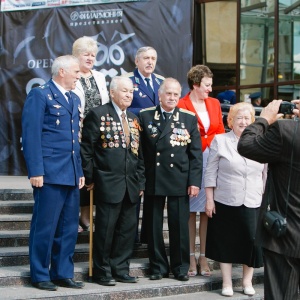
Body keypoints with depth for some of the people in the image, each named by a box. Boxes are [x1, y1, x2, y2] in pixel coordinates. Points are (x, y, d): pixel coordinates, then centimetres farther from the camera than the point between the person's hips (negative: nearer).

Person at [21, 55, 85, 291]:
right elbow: (31, 135, -11)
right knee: (45, 225, -1)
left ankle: (63, 273, 18)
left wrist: (80, 171, 14)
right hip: (50, 173, -7)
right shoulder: (40, 95, -5)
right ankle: (40, 275, 9)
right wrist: (36, 171, -17)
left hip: (71, 174, 8)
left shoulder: (74, 99, 19)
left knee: (69, 227, 9)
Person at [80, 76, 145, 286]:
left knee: (127, 229, 8)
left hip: (131, 185, 6)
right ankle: (102, 271, 11)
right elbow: (86, 149, -5)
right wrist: (90, 178, -8)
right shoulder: (98, 115, -3)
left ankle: (120, 269, 18)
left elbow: (139, 153, 16)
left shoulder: (134, 119, 15)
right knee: (106, 229, 0)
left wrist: (140, 181, 11)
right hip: (108, 183, -6)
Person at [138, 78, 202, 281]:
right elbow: (140, 150, 2)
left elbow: (196, 154, 2)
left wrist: (195, 181, -5)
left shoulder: (189, 119, 5)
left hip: (179, 180, 0)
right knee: (154, 225, 6)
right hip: (153, 180, 0)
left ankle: (181, 267, 17)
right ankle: (158, 266, 18)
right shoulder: (145, 116, 4)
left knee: (180, 226, 4)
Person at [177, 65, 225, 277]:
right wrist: (209, 141, -9)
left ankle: (204, 257, 8)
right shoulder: (181, 106, -5)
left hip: (212, 162, 4)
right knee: (190, 210, 1)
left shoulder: (214, 104, 14)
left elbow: (220, 134, 16)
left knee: (207, 210, 3)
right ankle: (191, 256, 8)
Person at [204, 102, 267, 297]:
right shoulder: (220, 141, 0)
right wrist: (209, 200, -5)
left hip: (253, 204, 2)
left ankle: (247, 281, 19)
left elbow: (266, 175, 8)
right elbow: (211, 173, -1)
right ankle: (227, 282, 17)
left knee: (252, 242, 3)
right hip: (225, 202, -1)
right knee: (226, 242, 6)